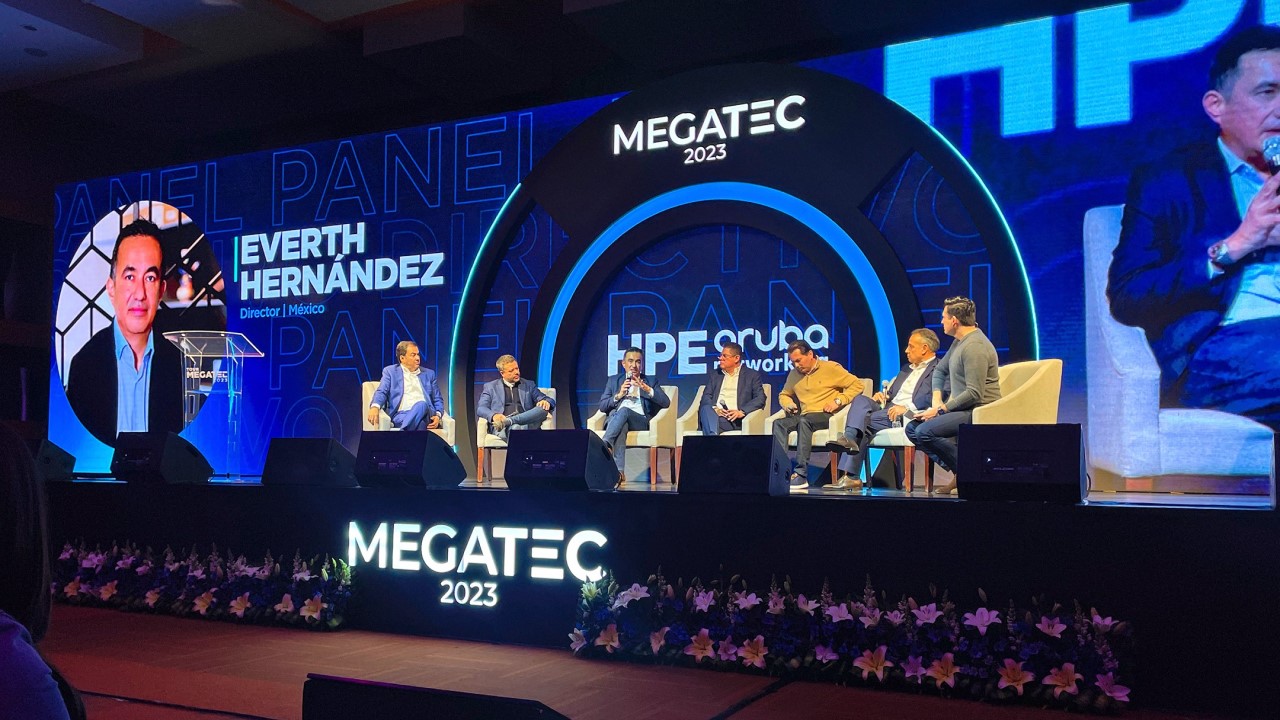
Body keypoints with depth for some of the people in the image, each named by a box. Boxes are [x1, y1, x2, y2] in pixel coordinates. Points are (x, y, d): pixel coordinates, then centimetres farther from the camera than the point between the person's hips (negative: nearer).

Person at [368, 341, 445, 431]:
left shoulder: (429, 373, 25)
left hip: (426, 415, 2)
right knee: (419, 422, -38)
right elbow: (381, 392, 5)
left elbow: (437, 400, 22)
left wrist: (438, 416, -1)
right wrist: (375, 407, -19)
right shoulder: (390, 371, 18)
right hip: (400, 416, -2)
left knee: (422, 405, -37)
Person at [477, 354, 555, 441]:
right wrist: (494, 415, -18)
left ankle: (508, 421, -40)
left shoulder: (529, 385, 25)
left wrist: (546, 402, -10)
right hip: (504, 428, -3)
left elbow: (551, 402, 18)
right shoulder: (490, 387, 20)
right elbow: (481, 409, 7)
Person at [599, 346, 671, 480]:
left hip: (641, 420, -1)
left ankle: (604, 445, -51)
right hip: (615, 417, 1)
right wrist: (618, 395, -6)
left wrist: (647, 389, -12)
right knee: (621, 424, -38)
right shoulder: (614, 380, 24)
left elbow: (666, 402, 3)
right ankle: (619, 470, -51)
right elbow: (602, 406, 12)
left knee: (623, 410, -35)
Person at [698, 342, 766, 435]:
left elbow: (760, 399, 3)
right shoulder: (714, 374, 25)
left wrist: (741, 411, -15)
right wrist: (714, 408, -11)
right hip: (714, 413, 3)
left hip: (733, 418, -2)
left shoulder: (752, 375, 14)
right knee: (706, 409, -36)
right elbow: (706, 397, 14)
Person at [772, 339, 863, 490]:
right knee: (778, 424, -23)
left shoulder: (831, 368, 3)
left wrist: (838, 401, -11)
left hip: (827, 416, -5)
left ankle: (801, 474, -40)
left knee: (804, 421, -36)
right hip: (804, 416, 5)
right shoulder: (794, 374, 19)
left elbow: (857, 385, -1)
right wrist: (787, 403, 9)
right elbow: (783, 394, 33)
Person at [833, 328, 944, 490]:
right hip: (889, 408, 8)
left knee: (865, 420, -24)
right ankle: (850, 438, -36)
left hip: (908, 415, -7)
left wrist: (907, 408, -23)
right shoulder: (906, 368, 31)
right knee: (860, 399, -20)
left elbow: (934, 398, -14)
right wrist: (882, 395, 8)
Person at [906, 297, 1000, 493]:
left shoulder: (975, 346, -18)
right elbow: (940, 370, 25)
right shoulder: (959, 341, 14)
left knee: (925, 432, -26)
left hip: (978, 412, -11)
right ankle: (956, 470, -6)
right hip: (961, 408, 11)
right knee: (912, 428, 2)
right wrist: (937, 399, 7)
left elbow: (974, 393, -24)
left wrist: (941, 409, -18)